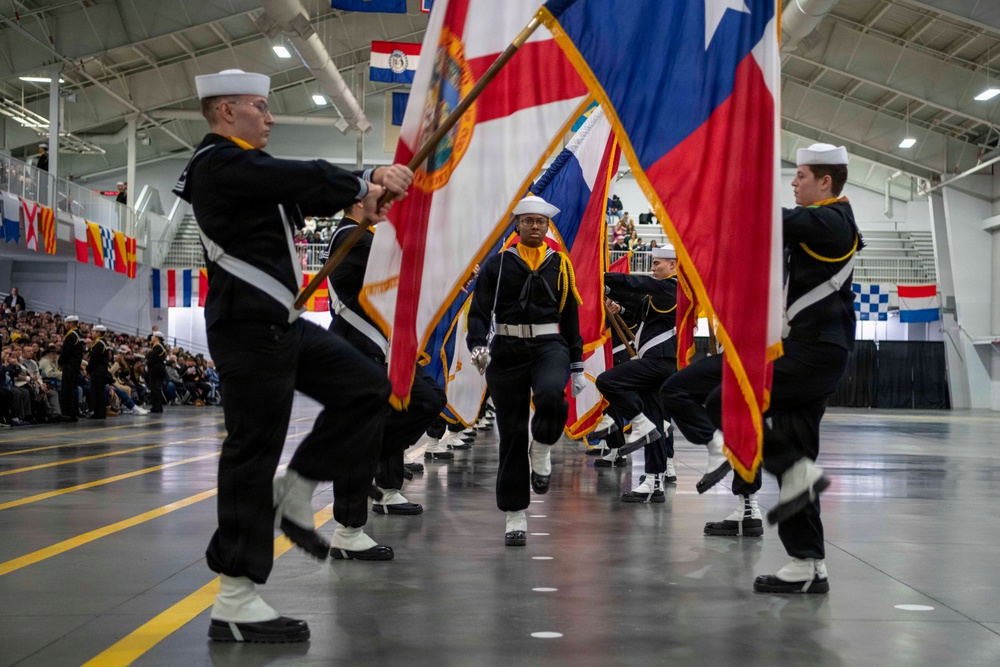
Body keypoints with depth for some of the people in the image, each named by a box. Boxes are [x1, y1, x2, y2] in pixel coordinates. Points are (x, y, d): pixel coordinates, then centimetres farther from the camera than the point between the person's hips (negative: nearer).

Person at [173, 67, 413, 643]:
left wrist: (360, 192, -4)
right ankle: (235, 603, -6)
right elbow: (305, 178, -16)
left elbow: (306, 193, 15)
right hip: (249, 326, -10)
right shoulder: (220, 164, -11)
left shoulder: (247, 165, 19)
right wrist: (369, 179, -3)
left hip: (282, 323, 10)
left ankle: (297, 490, 14)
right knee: (254, 450, -9)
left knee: (367, 387, 11)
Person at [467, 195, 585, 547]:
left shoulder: (559, 264, 9)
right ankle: (515, 517, 10)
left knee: (550, 394, -34)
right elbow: (479, 311, 1)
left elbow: (571, 317, 14)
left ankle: (542, 451, -3)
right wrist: (477, 345, -19)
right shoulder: (498, 264, 4)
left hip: (550, 346, 0)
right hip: (508, 350, 0)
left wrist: (577, 366, 12)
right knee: (512, 433, 0)